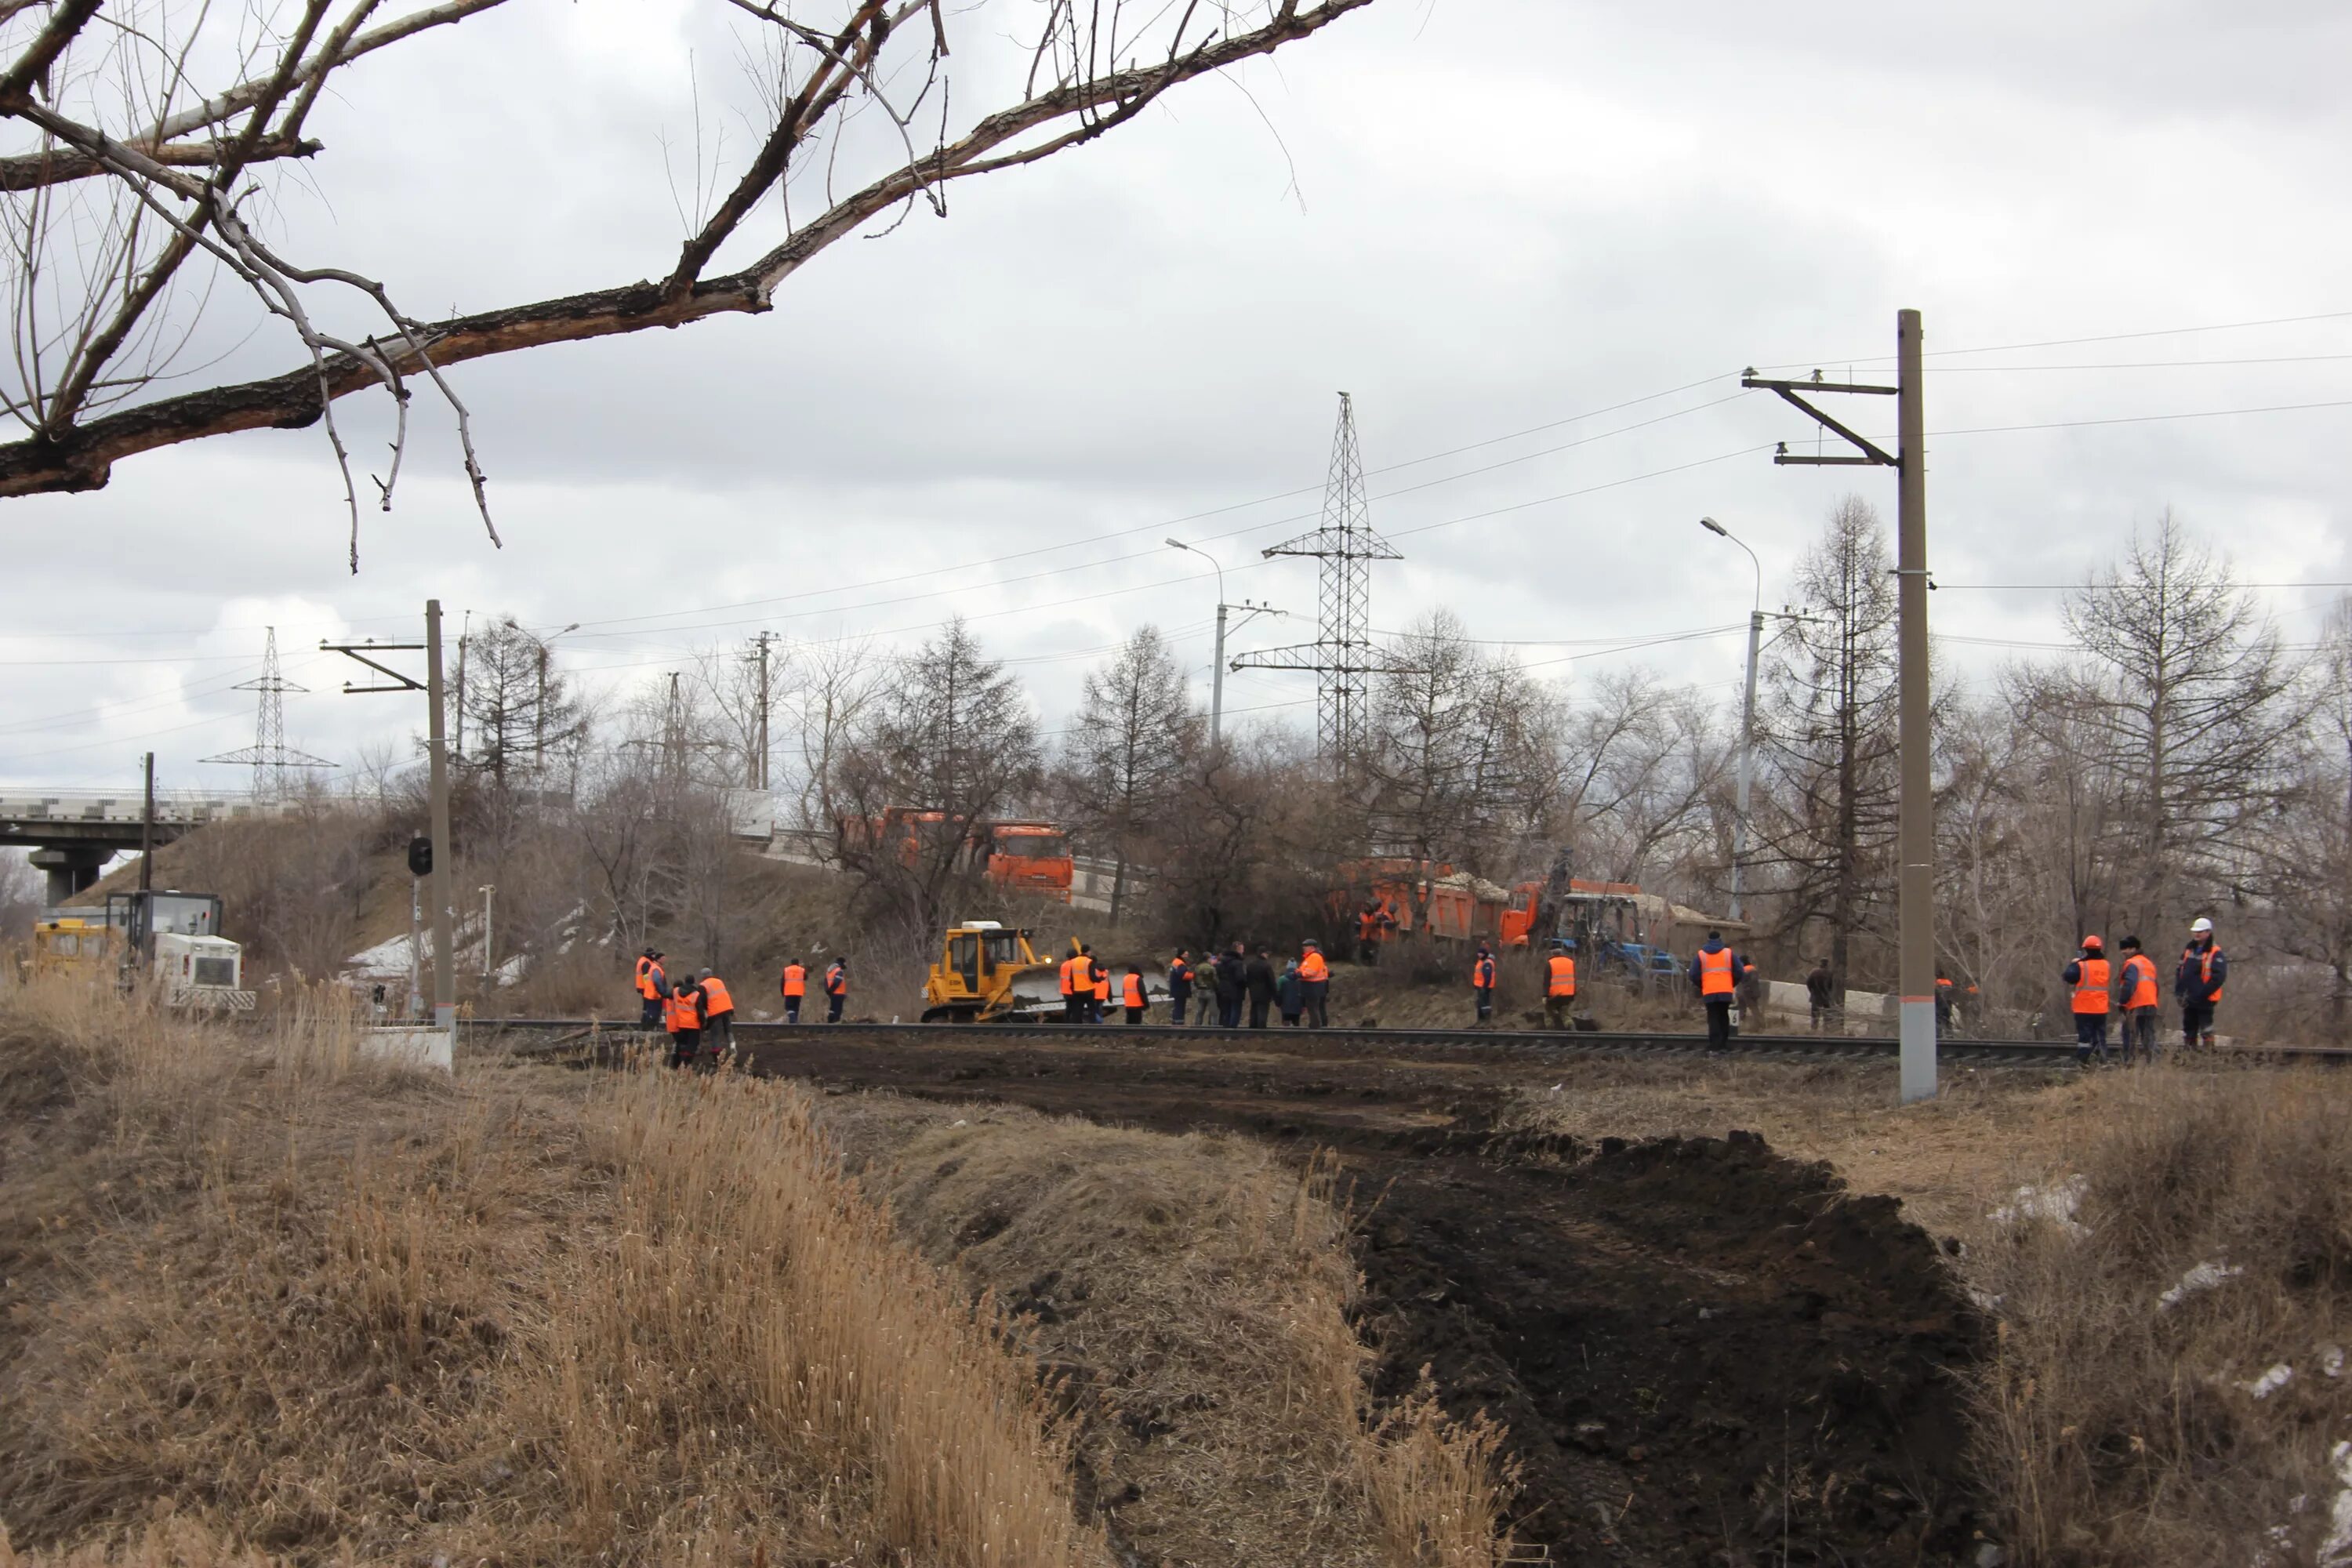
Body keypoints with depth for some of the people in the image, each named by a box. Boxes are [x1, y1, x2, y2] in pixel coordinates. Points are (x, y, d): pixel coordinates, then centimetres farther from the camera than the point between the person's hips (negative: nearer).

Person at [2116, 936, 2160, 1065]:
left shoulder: (2132, 964, -9)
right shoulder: (2150, 963, 19)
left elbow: (2129, 985, -21)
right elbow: (2155, 985, 22)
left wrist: (2122, 1001, -12)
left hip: (2135, 1006, -8)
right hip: (2151, 1005, 8)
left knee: (2131, 1036, -5)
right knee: (2149, 1037, 10)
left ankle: (2130, 1063, -9)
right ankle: (2151, 1063, 7)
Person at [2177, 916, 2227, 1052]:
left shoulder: (2215, 953, -9)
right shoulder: (2189, 951, 16)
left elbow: (2219, 976, -17)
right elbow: (2180, 972, 22)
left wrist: (2201, 994, -19)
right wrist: (2178, 991, 7)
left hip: (2204, 1001, -8)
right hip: (2188, 1000, 8)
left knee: (2206, 1032, -8)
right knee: (2188, 1032, 11)